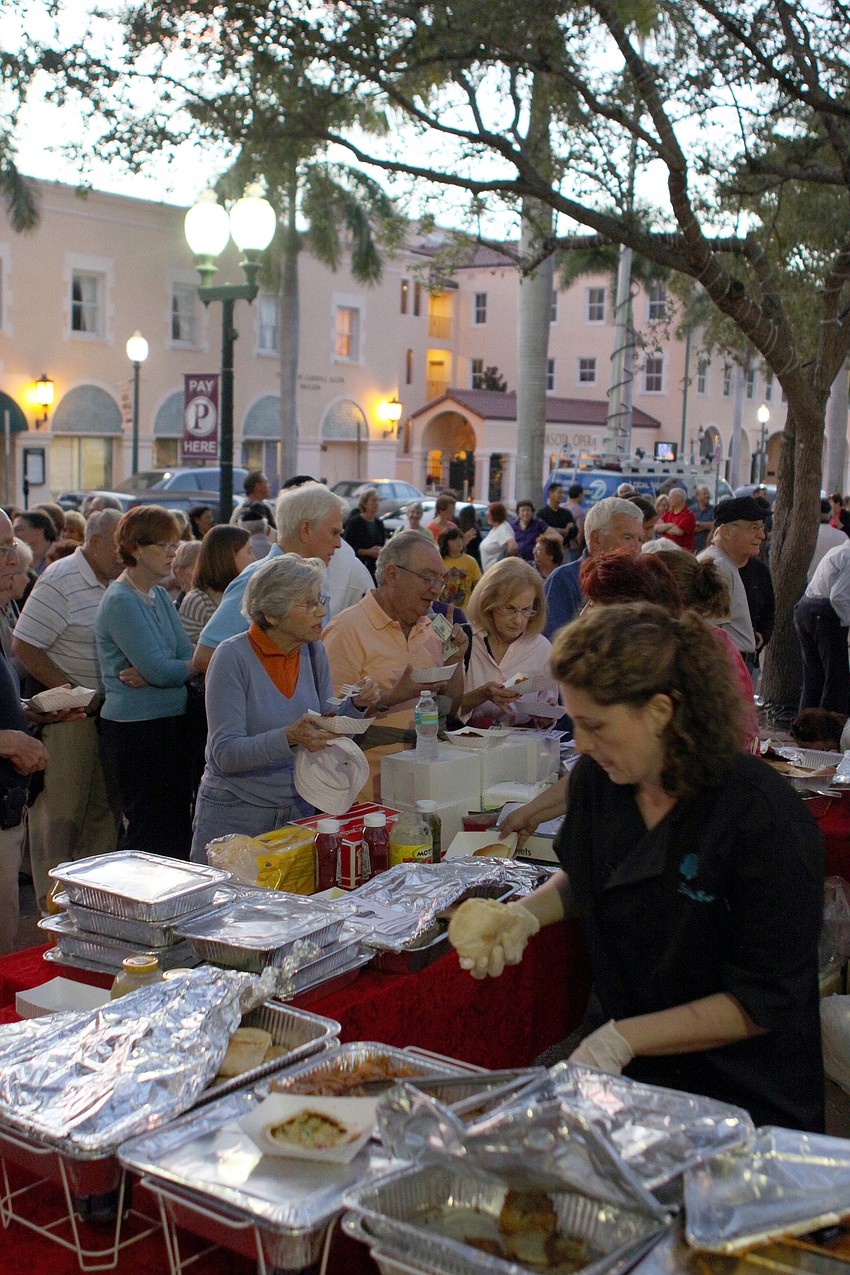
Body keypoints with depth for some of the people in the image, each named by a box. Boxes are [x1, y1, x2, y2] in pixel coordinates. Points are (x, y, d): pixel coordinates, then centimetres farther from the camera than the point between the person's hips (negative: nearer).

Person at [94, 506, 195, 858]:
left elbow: (186, 656, 5)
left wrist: (151, 674, -14)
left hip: (170, 722, 9)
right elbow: (160, 670, -20)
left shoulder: (159, 595, 14)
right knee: (153, 832, -2)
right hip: (137, 728, -9)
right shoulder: (120, 601, -14)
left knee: (178, 826, 12)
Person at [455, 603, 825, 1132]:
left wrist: (625, 1039, -20)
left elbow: (765, 1003, -17)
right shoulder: (596, 778, -4)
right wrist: (525, 915, -2)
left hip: (742, 1094, -5)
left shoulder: (767, 818, -22)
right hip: (611, 1054, 6)